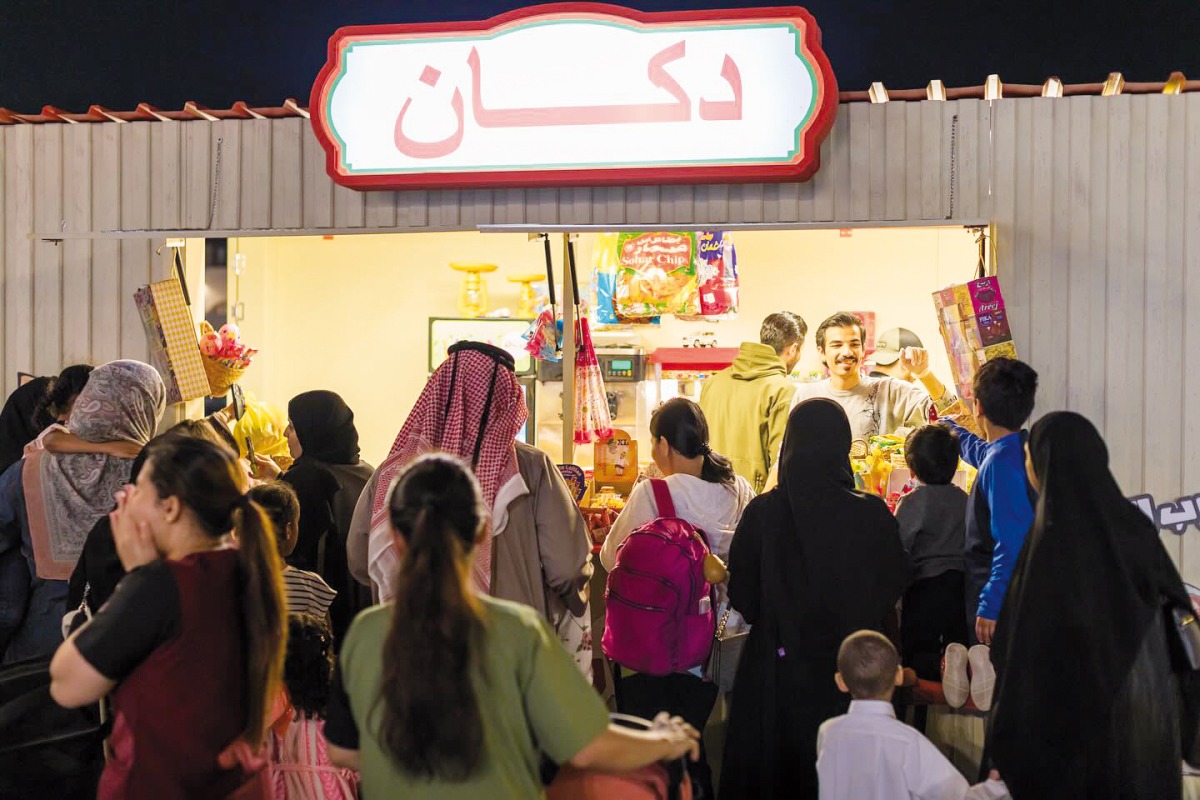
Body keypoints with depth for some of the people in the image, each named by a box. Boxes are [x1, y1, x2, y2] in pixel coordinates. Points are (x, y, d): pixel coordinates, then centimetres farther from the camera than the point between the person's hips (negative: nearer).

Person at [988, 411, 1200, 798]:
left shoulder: (1054, 537, -18)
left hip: (1071, 715, -7)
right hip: (1147, 707, 7)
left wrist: (1009, 748, -14)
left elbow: (1029, 646, -20)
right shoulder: (1133, 523, 3)